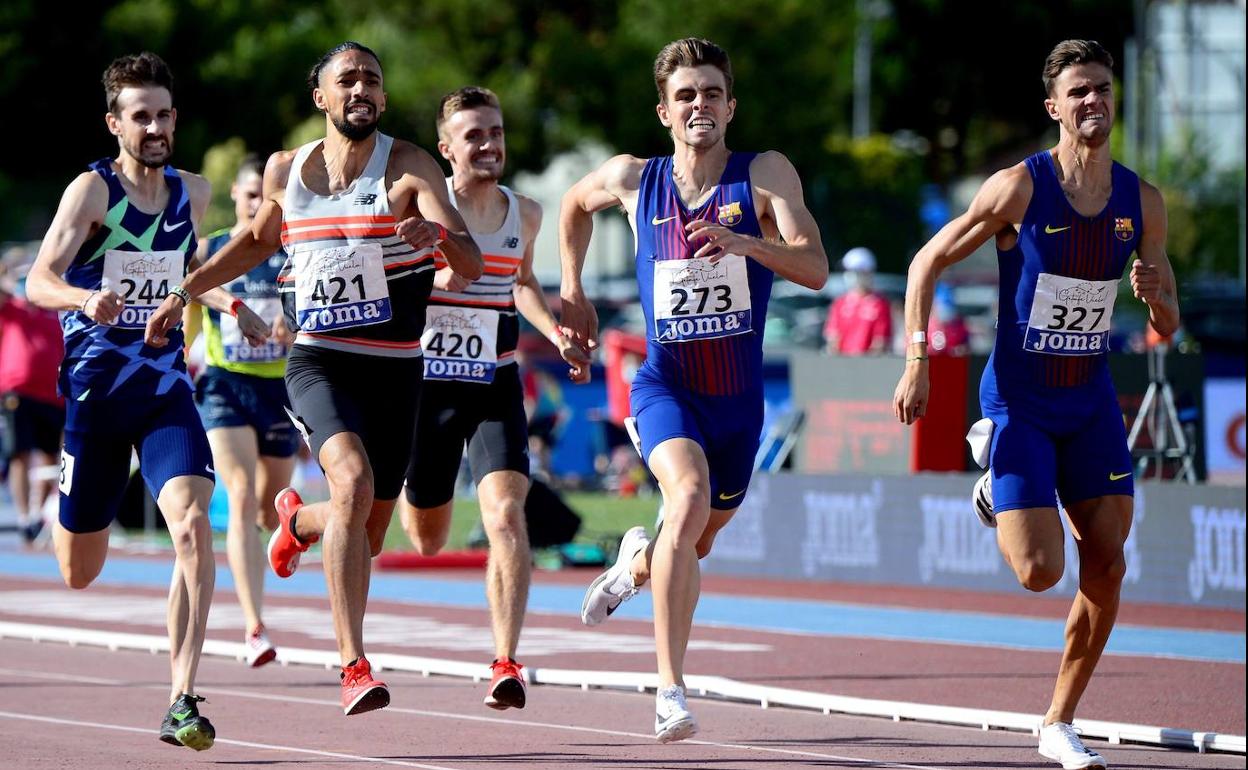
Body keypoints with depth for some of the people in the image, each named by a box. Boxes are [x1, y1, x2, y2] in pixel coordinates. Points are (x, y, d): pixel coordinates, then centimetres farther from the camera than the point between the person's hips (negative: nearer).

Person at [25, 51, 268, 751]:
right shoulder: (93, 190, -9)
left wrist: (229, 305, 19)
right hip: (95, 386, -3)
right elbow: (38, 280, -21)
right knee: (79, 575, 9)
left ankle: (183, 702, -23)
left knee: (193, 523, -24)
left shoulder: (193, 194, 8)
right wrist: (85, 299, -40)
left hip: (166, 386, 3)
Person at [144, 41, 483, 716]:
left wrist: (439, 234, -37)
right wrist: (185, 293, 20)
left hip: (395, 368, 1)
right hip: (319, 361, -1)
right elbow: (258, 240, 26)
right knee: (354, 481, -29)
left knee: (365, 534, 10)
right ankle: (354, 667, -31)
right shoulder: (285, 171, 5)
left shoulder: (408, 166, -4)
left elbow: (470, 266, -15)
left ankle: (299, 521, 49)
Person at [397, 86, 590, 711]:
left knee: (506, 513, -20)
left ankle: (505, 664, -20)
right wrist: (433, 279, -27)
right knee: (427, 541, 11)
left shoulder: (524, 214, 5)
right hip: (426, 384, -2)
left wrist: (557, 336, 9)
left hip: (495, 389, 2)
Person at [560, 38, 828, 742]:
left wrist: (743, 242, -36)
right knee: (690, 497, -31)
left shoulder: (765, 174, -8)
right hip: (665, 386, -2)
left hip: (739, 399, 2)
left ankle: (637, 561, 59)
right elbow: (575, 204, 22)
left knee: (692, 547, 19)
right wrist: (572, 291, 17)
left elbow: (814, 268, -20)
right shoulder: (633, 180, -2)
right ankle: (671, 690, -31)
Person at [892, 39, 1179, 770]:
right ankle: (995, 483, 24)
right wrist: (918, 362, -14)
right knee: (1040, 572, -11)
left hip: (1091, 401, 4)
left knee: (1107, 566, -4)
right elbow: (927, 263, -6)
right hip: (1019, 400, -4)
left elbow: (1168, 326, 7)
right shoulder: (1020, 188, -14)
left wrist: (1155, 295, -17)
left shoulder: (1143, 202, -1)